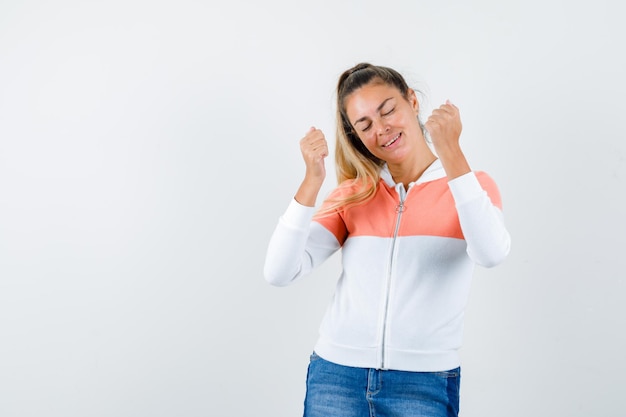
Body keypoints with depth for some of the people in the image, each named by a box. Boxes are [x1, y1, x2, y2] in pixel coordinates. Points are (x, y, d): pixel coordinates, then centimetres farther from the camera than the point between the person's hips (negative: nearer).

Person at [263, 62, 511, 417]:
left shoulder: (472, 185, 0)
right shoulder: (352, 194, 6)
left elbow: (491, 254, -22)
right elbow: (279, 273, -5)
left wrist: (451, 151, -24)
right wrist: (313, 181, -13)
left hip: (425, 384, -2)